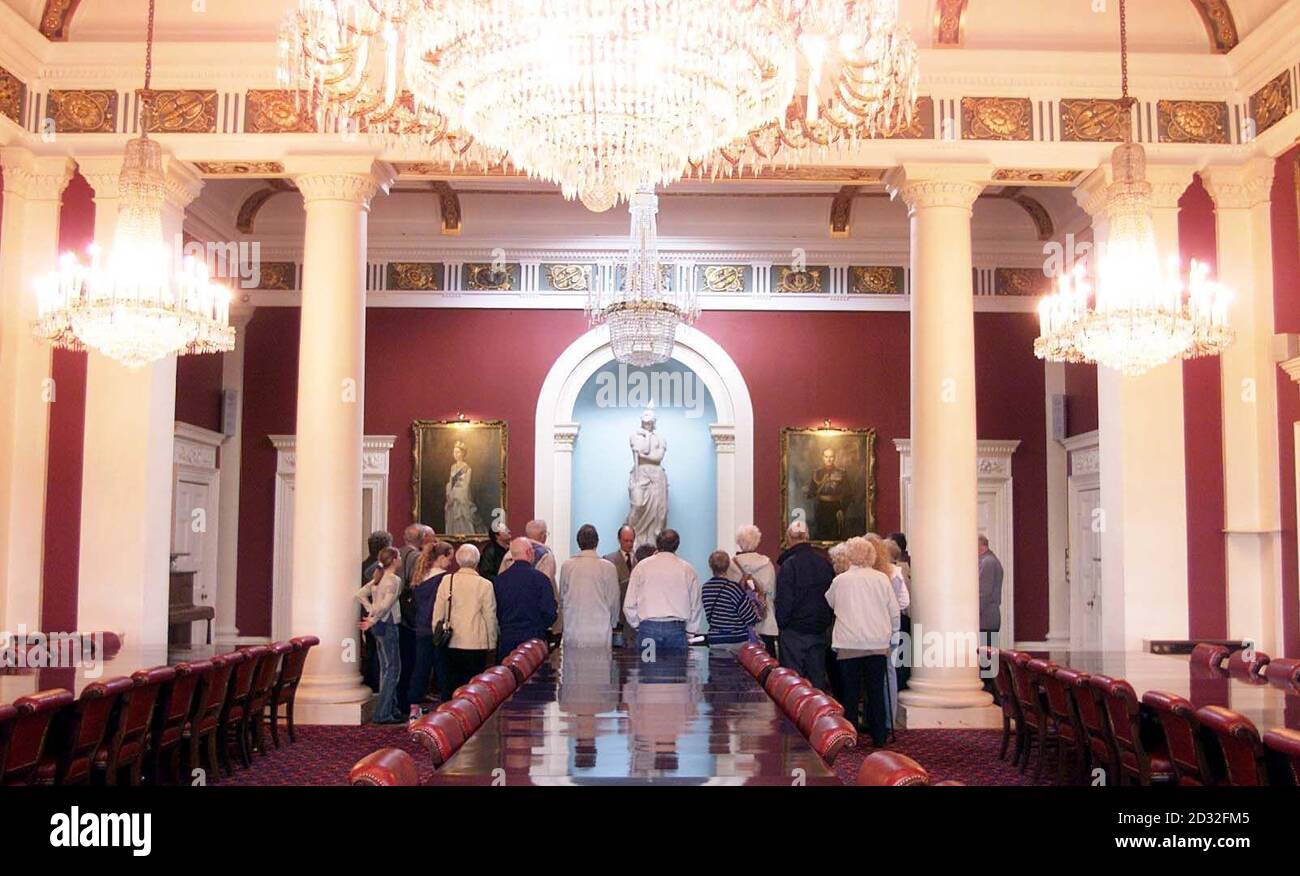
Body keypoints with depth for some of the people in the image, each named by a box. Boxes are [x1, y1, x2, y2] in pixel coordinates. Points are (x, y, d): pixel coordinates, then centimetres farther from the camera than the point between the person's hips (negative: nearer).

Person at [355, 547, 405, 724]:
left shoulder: (378, 579, 12)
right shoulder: (394, 579, -14)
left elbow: (358, 595, 11)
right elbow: (386, 604, -23)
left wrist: (371, 612, 5)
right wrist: (373, 620, -15)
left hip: (379, 625, 9)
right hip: (387, 624, -9)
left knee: (386, 668, 15)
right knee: (392, 668, -4)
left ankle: (391, 709, 22)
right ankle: (382, 713, -5)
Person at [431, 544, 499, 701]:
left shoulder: (446, 581, -2)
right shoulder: (485, 585, -8)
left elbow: (438, 612, 3)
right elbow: (490, 617, -2)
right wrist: (492, 643, 8)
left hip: (451, 643, 2)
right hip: (477, 644, -2)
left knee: (449, 684, 11)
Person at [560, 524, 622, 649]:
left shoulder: (567, 566, 1)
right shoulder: (608, 567, -4)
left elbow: (561, 597, 11)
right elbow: (614, 600, 3)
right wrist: (613, 623, 19)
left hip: (572, 630, 2)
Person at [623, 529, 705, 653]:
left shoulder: (642, 566, 7)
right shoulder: (687, 569, 8)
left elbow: (629, 605, 6)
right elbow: (696, 606, 9)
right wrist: (691, 632, 17)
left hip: (647, 629, 0)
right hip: (676, 629, 0)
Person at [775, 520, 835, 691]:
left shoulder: (788, 565, -13)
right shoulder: (825, 563, 4)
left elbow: (783, 601, -14)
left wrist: (781, 624, 0)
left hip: (795, 632, -5)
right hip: (821, 630, 5)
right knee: (817, 678, 11)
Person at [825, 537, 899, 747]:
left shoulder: (840, 580, 1)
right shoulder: (882, 579, 2)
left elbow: (828, 603, 18)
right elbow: (895, 612, 6)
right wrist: (892, 634, 19)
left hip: (848, 644, -1)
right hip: (878, 643, 1)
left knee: (851, 692, 6)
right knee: (876, 691, 8)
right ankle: (879, 736, 11)